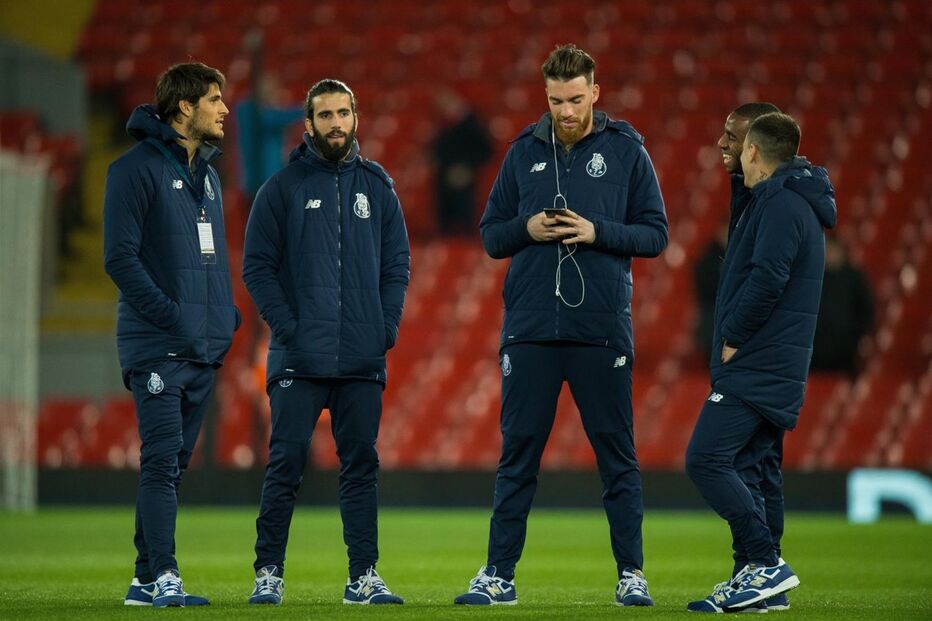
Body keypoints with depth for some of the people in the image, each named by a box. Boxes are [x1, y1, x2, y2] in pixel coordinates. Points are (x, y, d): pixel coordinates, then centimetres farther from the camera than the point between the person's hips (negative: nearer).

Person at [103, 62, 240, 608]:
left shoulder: (208, 173, 18)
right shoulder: (138, 168, -7)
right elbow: (120, 256, -13)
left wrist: (227, 313, 10)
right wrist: (168, 313, -19)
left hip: (205, 347, 8)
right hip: (157, 346, -8)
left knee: (174, 463, 8)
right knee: (162, 459, -13)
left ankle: (147, 579, 13)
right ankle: (163, 577, -15)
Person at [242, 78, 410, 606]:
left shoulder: (377, 185, 11)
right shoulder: (284, 186, 2)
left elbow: (397, 262, 12)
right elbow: (257, 265, 0)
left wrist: (388, 325, 0)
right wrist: (286, 325, -10)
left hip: (364, 361, 3)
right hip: (300, 359, -3)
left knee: (361, 465, 4)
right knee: (287, 464, -4)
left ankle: (364, 577, 8)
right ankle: (269, 574, 3)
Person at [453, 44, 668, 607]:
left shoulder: (626, 151, 3)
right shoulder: (525, 153, 9)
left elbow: (655, 235, 2)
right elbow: (490, 236, 12)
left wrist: (598, 232, -13)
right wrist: (526, 229, -8)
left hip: (602, 329, -2)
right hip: (530, 329, 2)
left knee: (617, 455, 2)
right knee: (518, 455, 4)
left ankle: (632, 574, 9)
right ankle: (499, 575, 9)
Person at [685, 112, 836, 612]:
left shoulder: (781, 203, -12)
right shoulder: (792, 200, 21)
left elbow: (768, 277, -22)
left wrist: (734, 338, -14)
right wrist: (735, 339, 16)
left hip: (756, 365, -10)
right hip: (765, 367, 10)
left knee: (706, 460, -15)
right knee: (731, 468, 10)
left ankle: (767, 565, -15)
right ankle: (756, 575, 9)